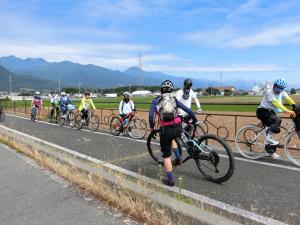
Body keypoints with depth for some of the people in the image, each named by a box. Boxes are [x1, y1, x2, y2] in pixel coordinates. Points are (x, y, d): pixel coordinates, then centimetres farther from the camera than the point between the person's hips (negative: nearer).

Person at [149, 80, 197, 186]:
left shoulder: (156, 100, 11)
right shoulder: (174, 99, 17)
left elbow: (151, 114, -2)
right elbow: (188, 111, 14)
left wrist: (151, 127, 12)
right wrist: (195, 121, 29)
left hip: (165, 129, -3)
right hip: (178, 128, 3)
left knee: (166, 155, 12)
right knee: (171, 138, 40)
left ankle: (170, 180, 19)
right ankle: (178, 158, 34)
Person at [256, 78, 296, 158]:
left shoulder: (282, 92, 4)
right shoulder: (269, 92, -20)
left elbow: (288, 99, -9)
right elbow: (276, 103, -31)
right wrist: (287, 111, -41)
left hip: (271, 112, 8)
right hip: (263, 111, -8)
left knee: (272, 128, 9)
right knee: (277, 120, -31)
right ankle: (268, 139, -22)